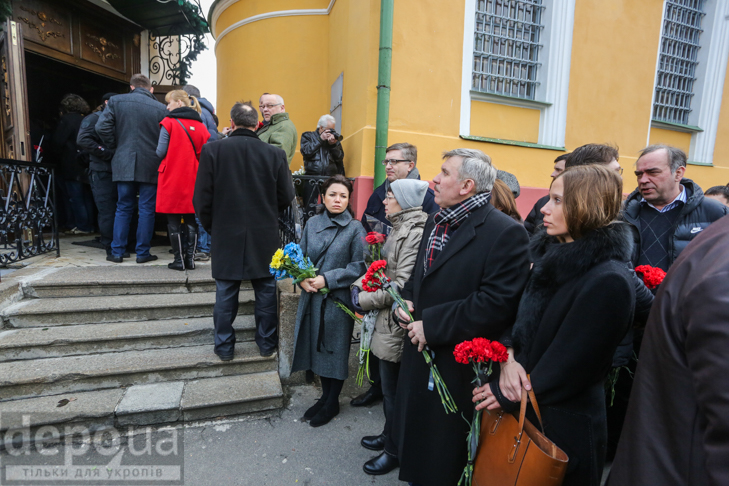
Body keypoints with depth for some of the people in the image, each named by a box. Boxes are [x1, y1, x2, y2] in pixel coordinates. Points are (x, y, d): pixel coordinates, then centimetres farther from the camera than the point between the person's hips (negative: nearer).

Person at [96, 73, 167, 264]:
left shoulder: (116, 101, 4)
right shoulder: (161, 108, -1)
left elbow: (102, 127, -3)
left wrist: (115, 146, 10)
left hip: (124, 164, 2)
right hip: (150, 165, -2)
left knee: (123, 208, 11)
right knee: (147, 209, 4)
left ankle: (117, 252, 15)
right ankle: (143, 253, 8)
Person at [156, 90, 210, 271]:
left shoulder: (168, 123, -6)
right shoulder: (200, 125, 5)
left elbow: (161, 152, -8)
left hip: (172, 178, -3)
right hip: (193, 180, 4)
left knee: (174, 221, 5)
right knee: (190, 220, 10)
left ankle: (179, 260, 9)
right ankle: (190, 259, 12)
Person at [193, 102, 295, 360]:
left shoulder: (212, 150, -7)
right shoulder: (275, 153, -6)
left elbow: (202, 198, -6)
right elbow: (286, 197, -2)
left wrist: (211, 225, 11)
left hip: (226, 235, 0)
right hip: (265, 237, 1)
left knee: (225, 293, 12)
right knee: (266, 291, 14)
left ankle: (224, 346, 25)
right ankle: (267, 343, 26)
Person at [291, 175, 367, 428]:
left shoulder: (355, 228, -8)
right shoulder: (312, 224, 4)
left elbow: (359, 266, -11)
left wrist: (327, 279, -18)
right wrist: (303, 278, -10)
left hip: (338, 299, -4)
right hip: (312, 298, 4)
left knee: (335, 351, 9)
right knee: (317, 348, 15)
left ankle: (332, 402, 30)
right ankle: (325, 395, 37)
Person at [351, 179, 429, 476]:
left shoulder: (415, 234, -21)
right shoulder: (399, 229, 10)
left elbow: (402, 285, -24)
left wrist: (365, 300, -15)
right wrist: (360, 284, 2)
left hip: (396, 323, -9)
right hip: (386, 320, 9)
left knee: (392, 388, 8)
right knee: (388, 384, 23)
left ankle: (394, 451, 30)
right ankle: (389, 436, 43)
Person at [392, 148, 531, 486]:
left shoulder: (506, 233, -18)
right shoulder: (436, 222, 9)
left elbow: (497, 303, -25)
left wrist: (432, 325, -20)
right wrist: (407, 298, -1)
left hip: (459, 367, -7)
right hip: (420, 357, 8)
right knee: (415, 443, 25)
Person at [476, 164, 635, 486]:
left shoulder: (609, 282, -22)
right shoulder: (550, 255, 1)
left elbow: (568, 367, -21)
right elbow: (517, 316, 5)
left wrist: (508, 395, -12)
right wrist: (508, 357, -12)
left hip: (563, 427, -6)